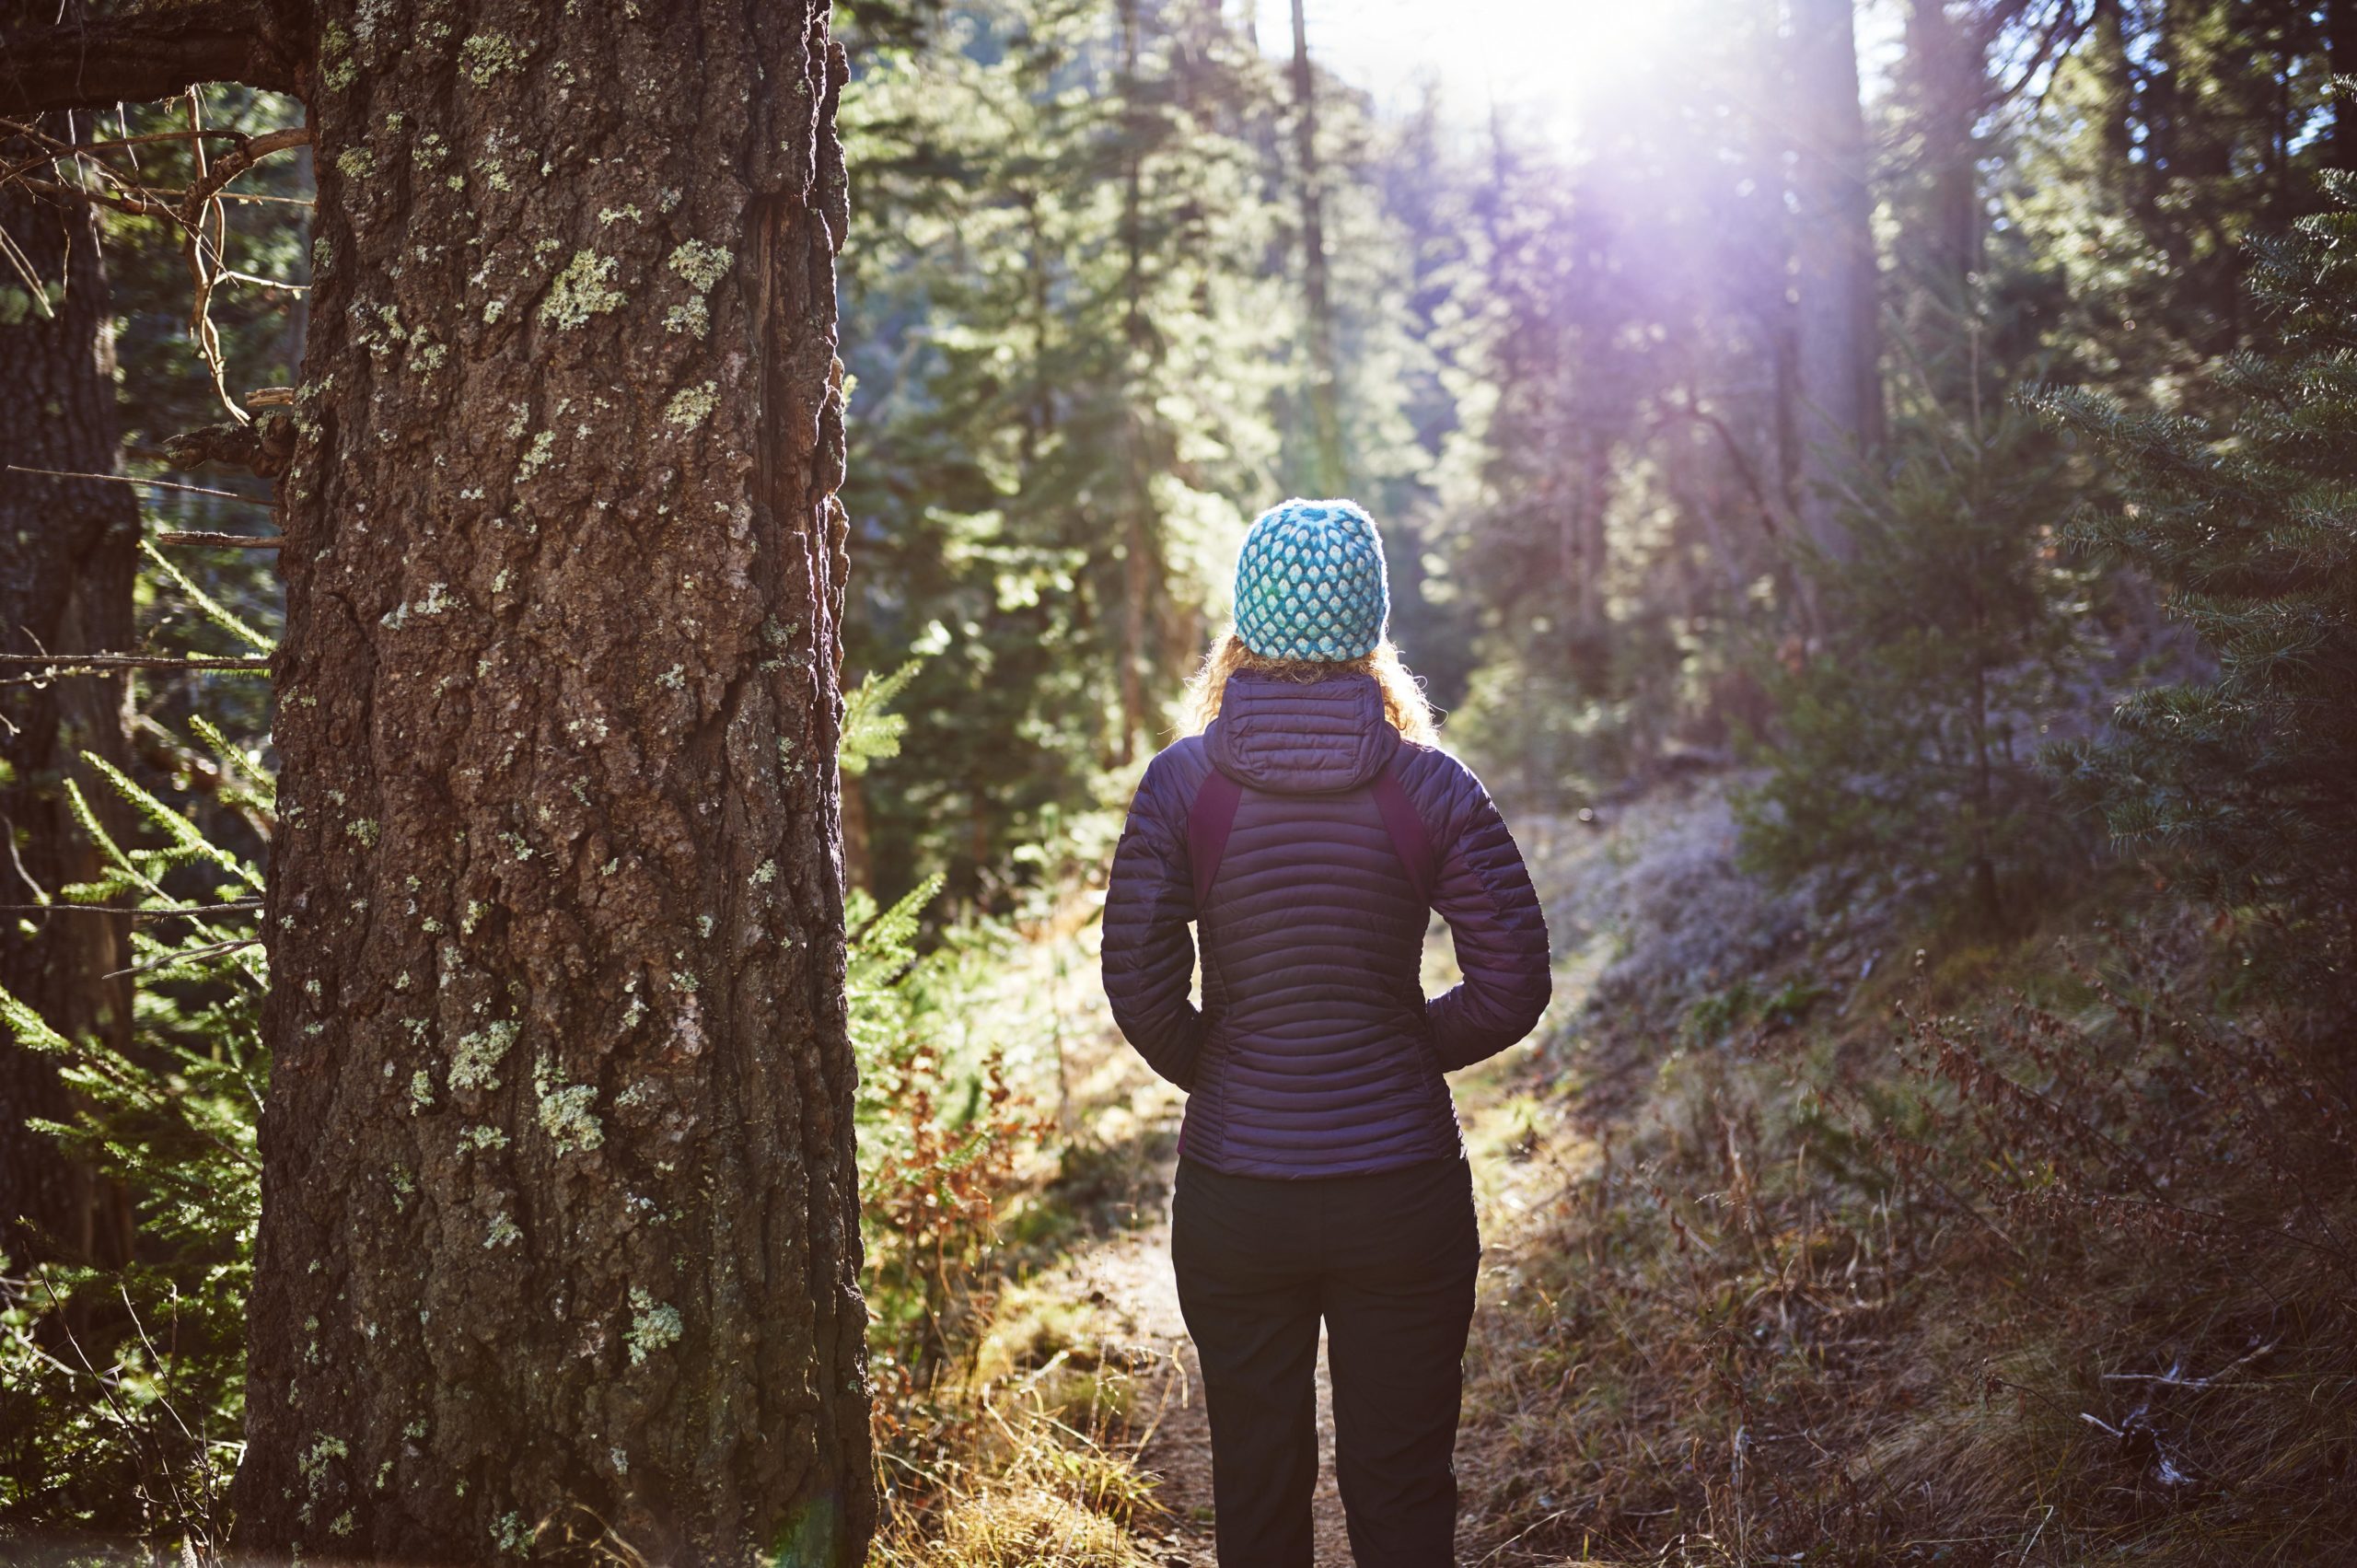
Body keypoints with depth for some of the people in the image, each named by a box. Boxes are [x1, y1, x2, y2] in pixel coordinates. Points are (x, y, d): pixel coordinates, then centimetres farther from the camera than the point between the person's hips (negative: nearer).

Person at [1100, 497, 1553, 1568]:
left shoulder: (1182, 781, -8)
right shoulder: (1430, 786, -7)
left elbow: (1139, 984, -9)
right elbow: (1511, 987, -6)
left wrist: (1211, 1070, 9)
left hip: (1234, 1192, 0)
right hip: (1402, 1187, 0)